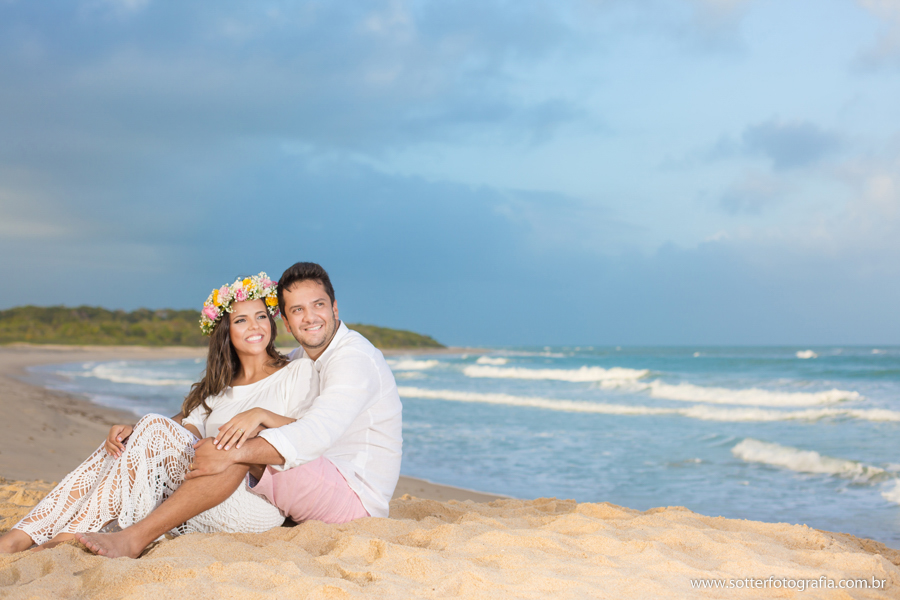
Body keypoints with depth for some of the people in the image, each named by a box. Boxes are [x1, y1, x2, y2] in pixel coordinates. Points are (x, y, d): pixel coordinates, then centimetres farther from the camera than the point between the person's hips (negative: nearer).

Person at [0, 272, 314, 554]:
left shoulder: (298, 373, 9)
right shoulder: (219, 387, 25)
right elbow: (188, 432, 9)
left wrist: (262, 414, -23)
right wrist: (132, 433, -10)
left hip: (257, 505, -6)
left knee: (155, 427, -21)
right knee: (123, 442, -12)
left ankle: (73, 537, -21)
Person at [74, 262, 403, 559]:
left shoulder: (354, 359, -16)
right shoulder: (300, 360, 14)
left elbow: (317, 434, -31)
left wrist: (233, 453, -35)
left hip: (357, 495, -9)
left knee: (241, 446, -25)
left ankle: (135, 539, -27)